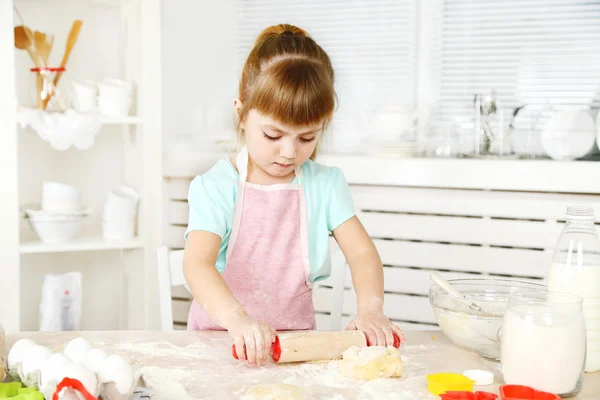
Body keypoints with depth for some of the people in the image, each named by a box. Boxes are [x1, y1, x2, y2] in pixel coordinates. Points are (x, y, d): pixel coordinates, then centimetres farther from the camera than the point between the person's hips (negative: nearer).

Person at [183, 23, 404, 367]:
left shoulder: (325, 185, 3)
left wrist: (370, 309, -23)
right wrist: (238, 320, -40)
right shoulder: (216, 187, -8)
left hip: (295, 336, 1)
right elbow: (197, 264, -21)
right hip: (221, 335, -1)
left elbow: (362, 252, -3)